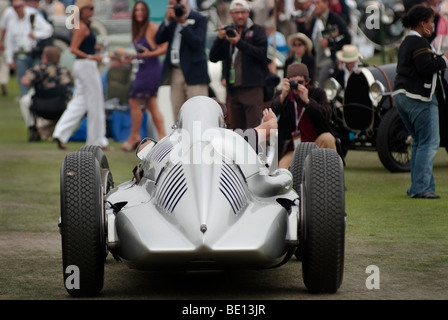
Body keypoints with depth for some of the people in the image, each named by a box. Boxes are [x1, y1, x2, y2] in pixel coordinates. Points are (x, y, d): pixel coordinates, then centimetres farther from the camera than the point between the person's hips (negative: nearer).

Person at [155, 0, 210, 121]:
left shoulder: (199, 19, -1)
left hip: (193, 73, -6)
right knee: (178, 114, 5)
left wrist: (184, 23, -15)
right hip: (175, 72, 6)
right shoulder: (171, 20, 15)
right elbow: (158, 40, 5)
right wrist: (167, 20, -5)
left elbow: (197, 43, -14)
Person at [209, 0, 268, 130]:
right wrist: (219, 39, -7)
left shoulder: (257, 31, 5)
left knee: (254, 129, -12)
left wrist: (239, 43, -17)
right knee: (237, 128, 7)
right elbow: (213, 57, 10)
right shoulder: (228, 32, 16)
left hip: (252, 88, -5)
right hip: (233, 89, 5)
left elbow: (262, 53, -10)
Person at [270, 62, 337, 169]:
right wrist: (282, 96, -27)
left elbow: (327, 115, -19)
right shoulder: (281, 96, 2)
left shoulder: (318, 93, -1)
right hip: (293, 149, -1)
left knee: (327, 138, -33)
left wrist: (307, 100, -29)